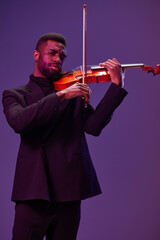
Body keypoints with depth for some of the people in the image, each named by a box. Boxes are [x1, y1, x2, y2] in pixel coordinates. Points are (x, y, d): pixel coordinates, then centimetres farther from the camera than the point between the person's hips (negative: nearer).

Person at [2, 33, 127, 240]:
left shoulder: (74, 94, 13)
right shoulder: (15, 95, 9)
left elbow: (93, 126, -4)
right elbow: (19, 122, -14)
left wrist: (116, 85, -10)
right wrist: (60, 96, -19)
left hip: (69, 192, 2)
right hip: (33, 192, -2)